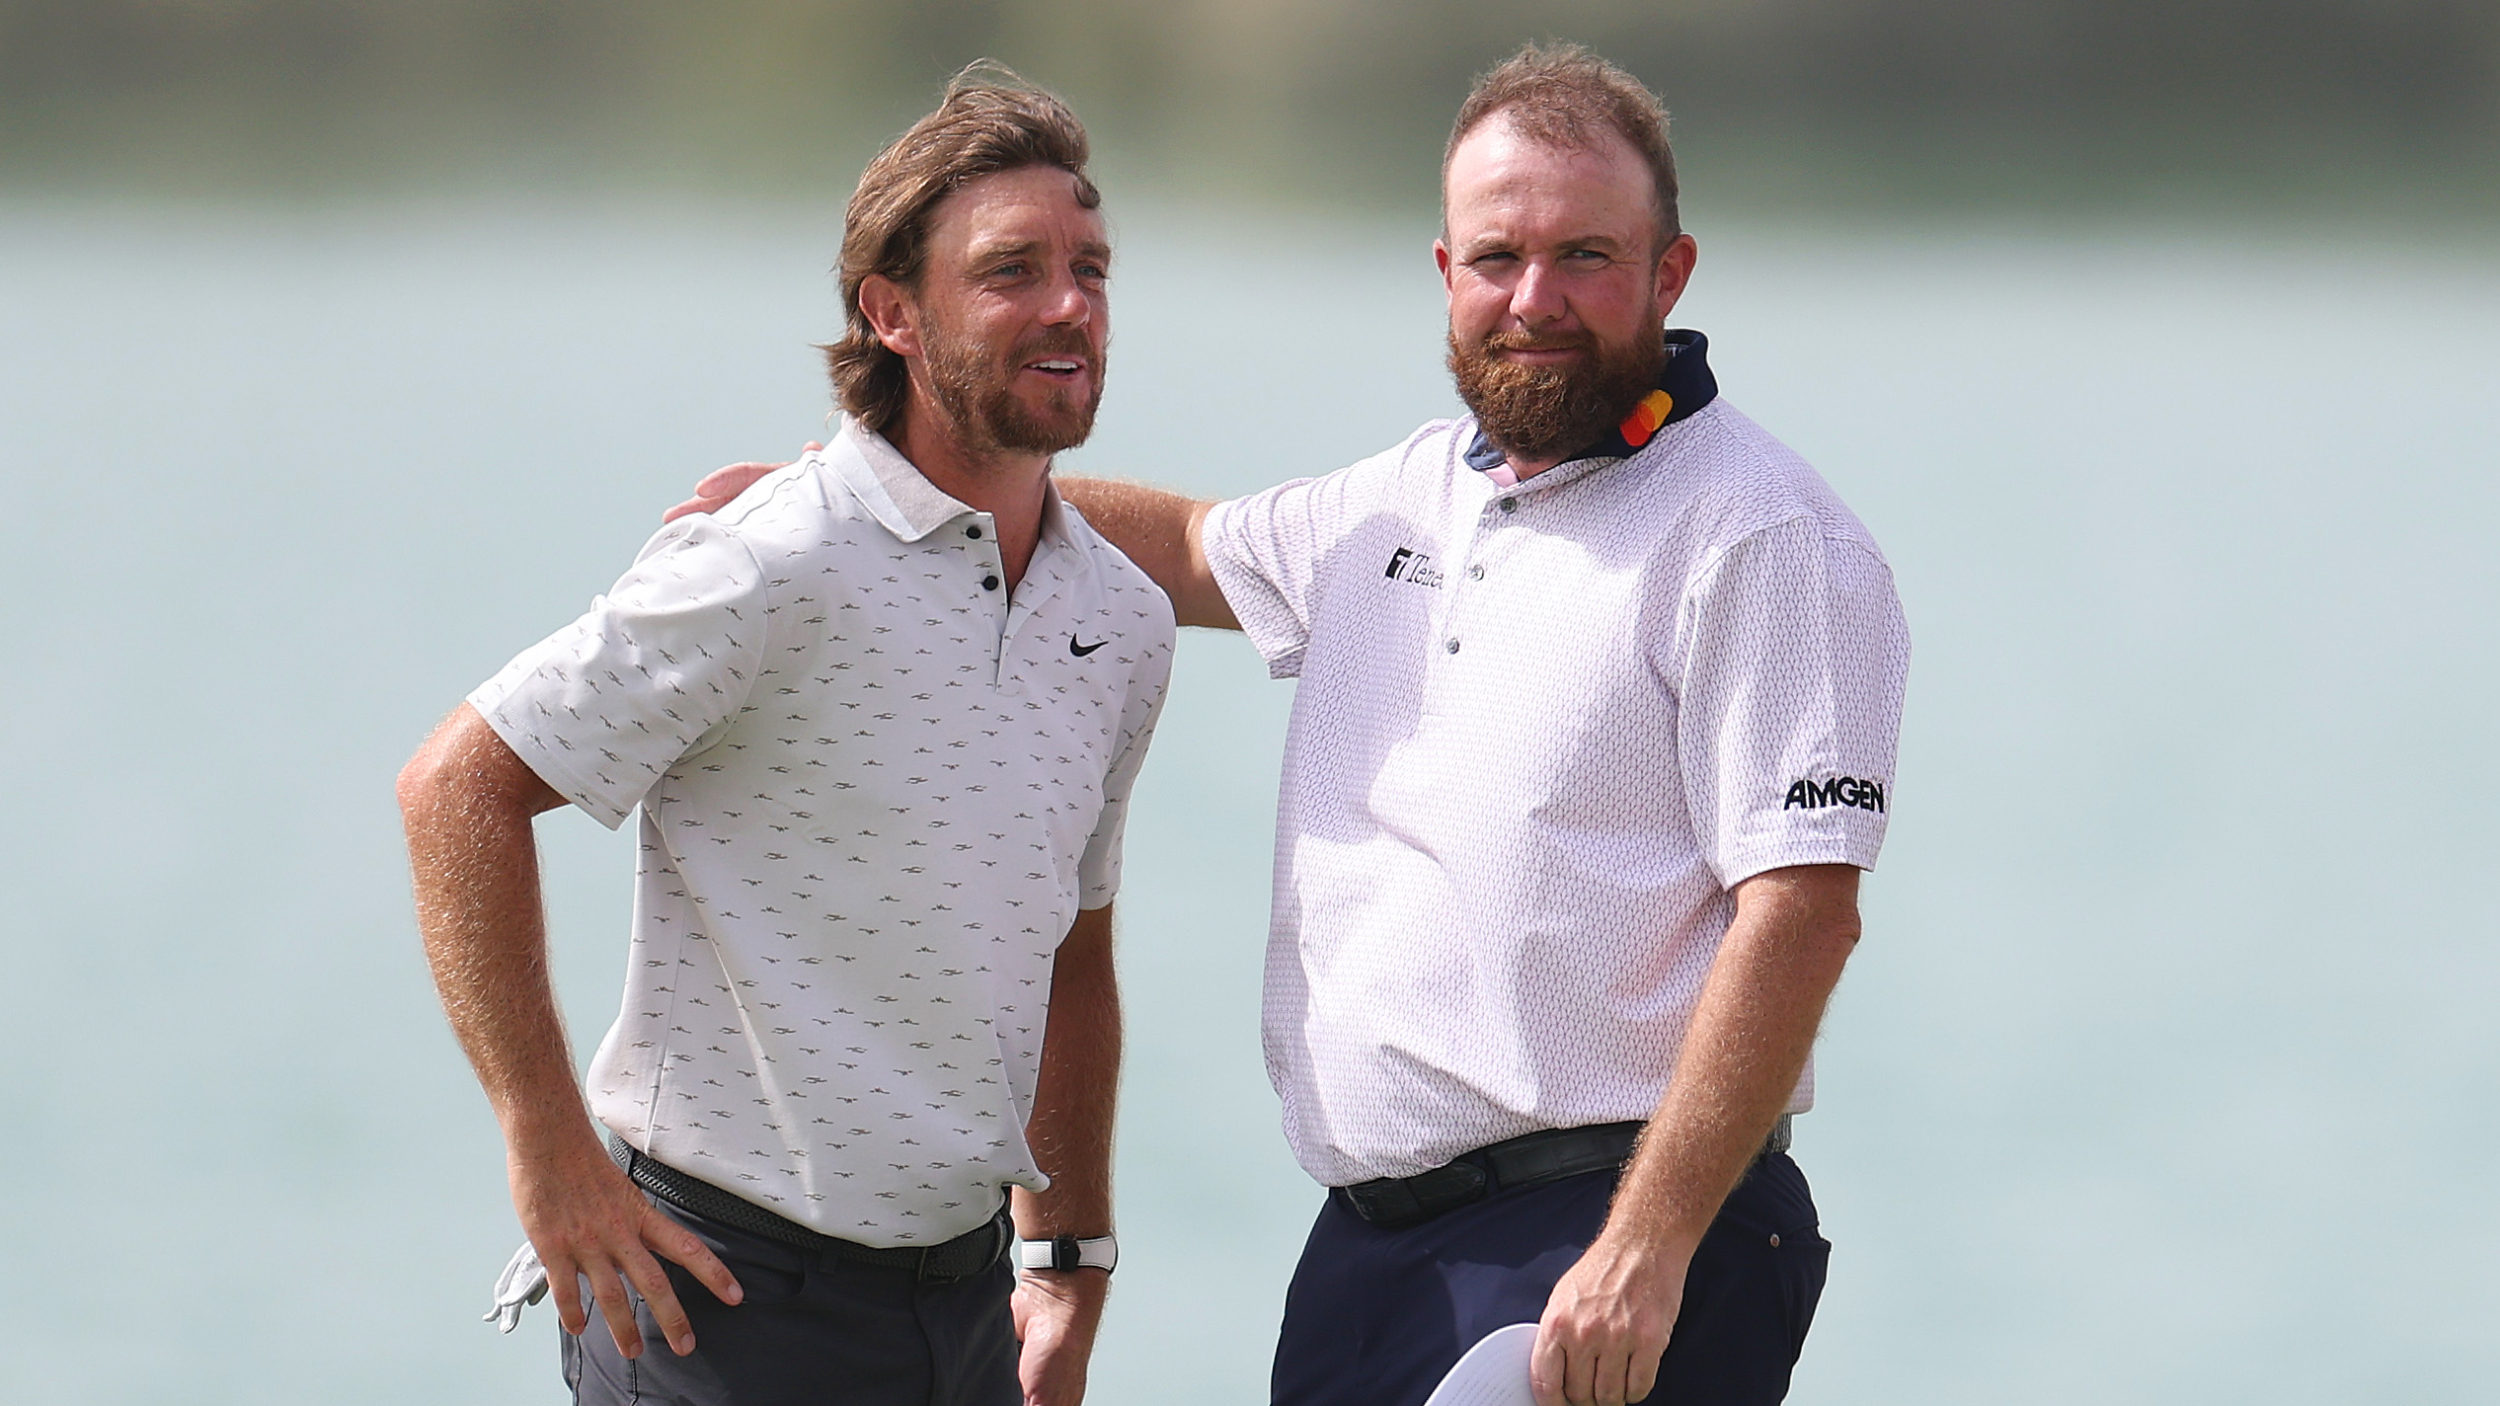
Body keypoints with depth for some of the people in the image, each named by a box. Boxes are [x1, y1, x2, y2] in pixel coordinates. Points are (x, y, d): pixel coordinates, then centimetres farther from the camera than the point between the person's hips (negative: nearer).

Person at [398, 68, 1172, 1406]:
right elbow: (459, 786, -15)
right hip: (730, 1293, -6)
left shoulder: (1124, 621, 8)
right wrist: (548, 1145, -18)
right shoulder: (777, 570, -15)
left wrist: (1070, 1267, 19)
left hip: (965, 1296, 6)